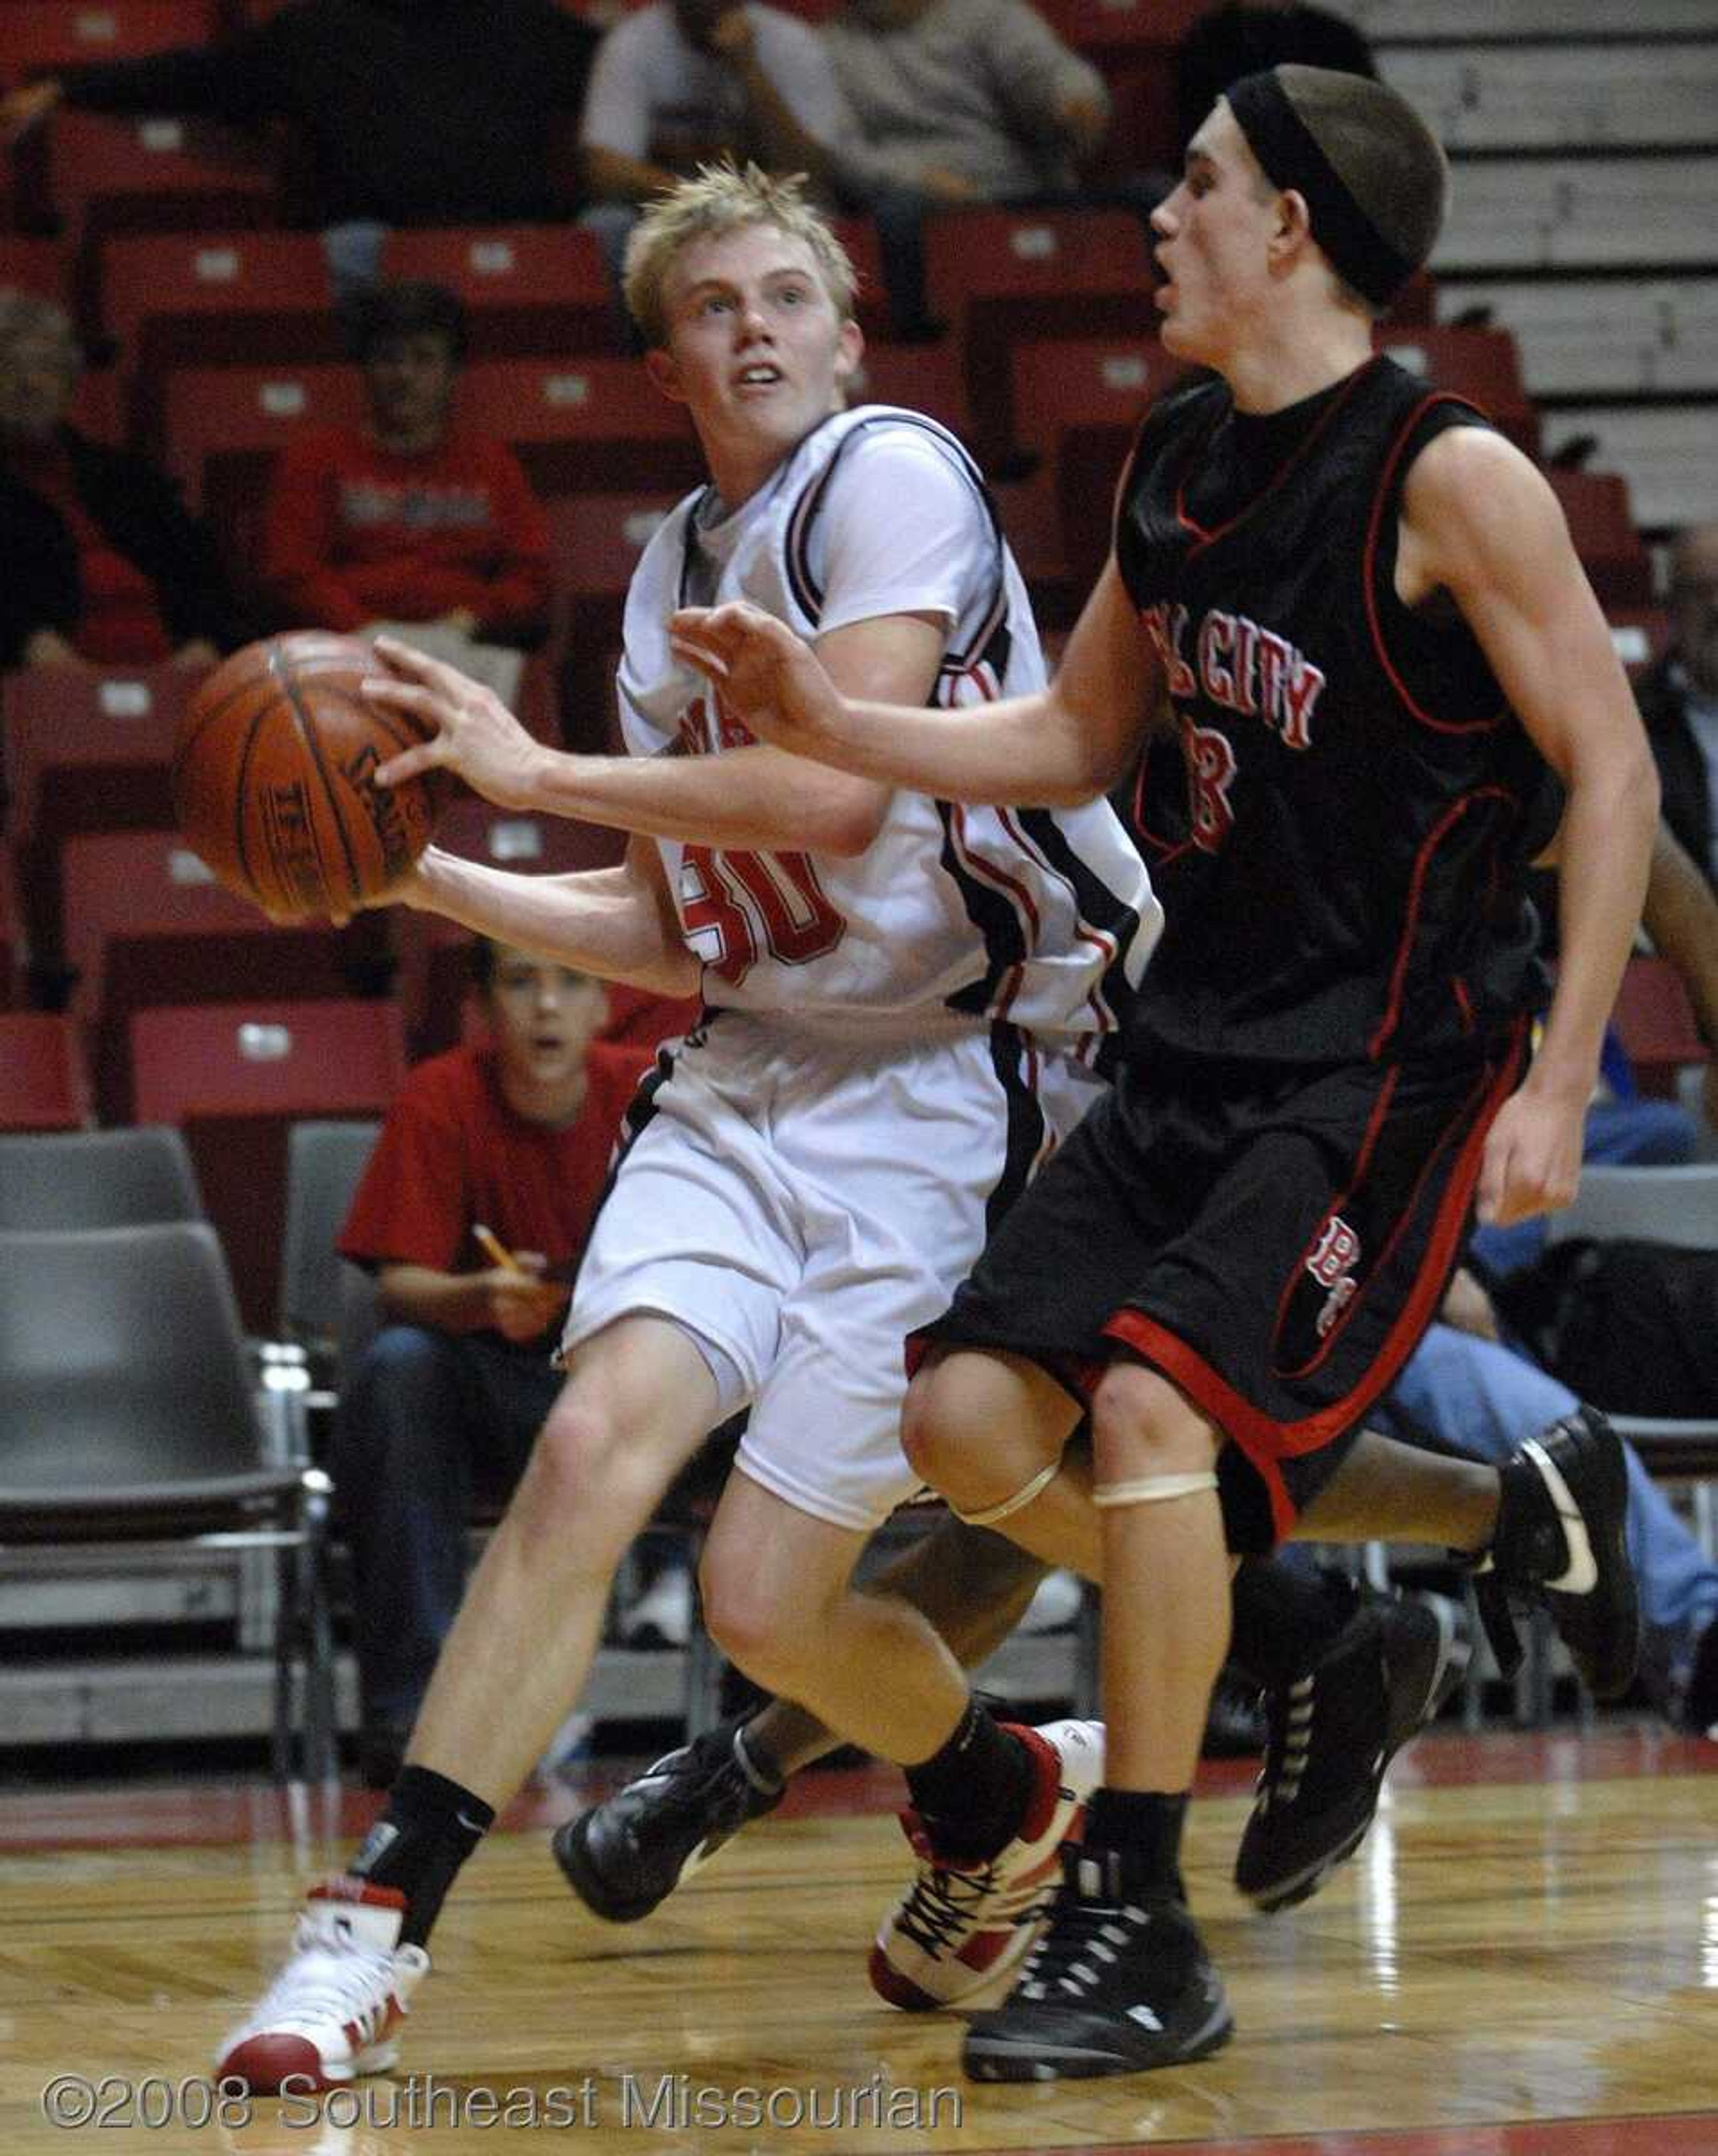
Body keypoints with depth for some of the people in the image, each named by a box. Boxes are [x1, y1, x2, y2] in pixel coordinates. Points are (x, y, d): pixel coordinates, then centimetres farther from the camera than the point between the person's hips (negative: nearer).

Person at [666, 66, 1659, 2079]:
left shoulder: (1449, 477, -14)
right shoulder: (1174, 463, 8)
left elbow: (1610, 768, -13)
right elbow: (1078, 739, 19)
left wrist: (1557, 1085, -17)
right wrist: (836, 725, 4)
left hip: (1392, 1061, -8)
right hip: (1198, 1044, 8)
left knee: (1152, 1399, -24)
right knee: (971, 1423, 1)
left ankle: (1139, 1936, -11)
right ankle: (1508, 1515, 18)